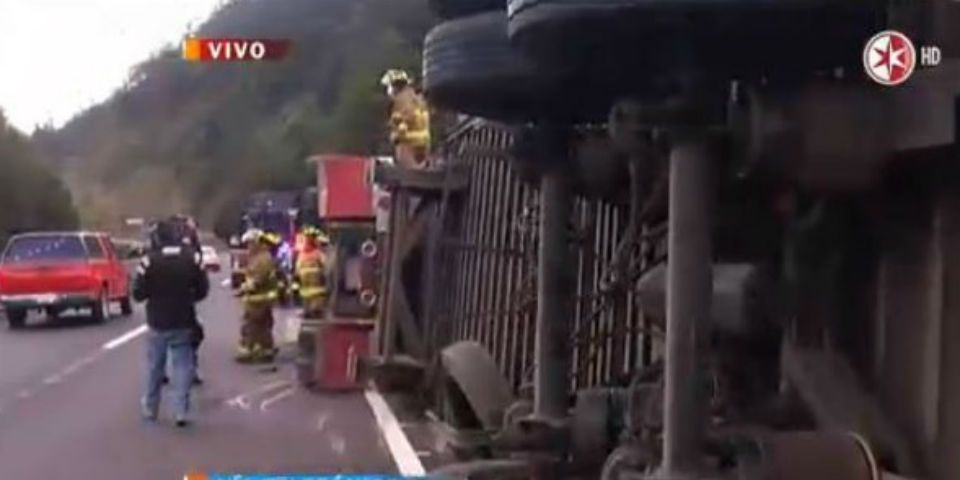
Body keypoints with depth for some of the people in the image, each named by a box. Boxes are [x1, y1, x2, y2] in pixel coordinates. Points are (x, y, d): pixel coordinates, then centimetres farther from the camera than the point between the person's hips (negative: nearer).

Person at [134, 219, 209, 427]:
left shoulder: (150, 260, -12)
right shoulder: (190, 258, -4)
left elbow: (138, 293, -10)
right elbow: (203, 289, 0)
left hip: (158, 323, -1)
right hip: (183, 322, 1)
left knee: (155, 367, 13)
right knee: (182, 366, 2)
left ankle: (150, 408, 25)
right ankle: (181, 411, -5)